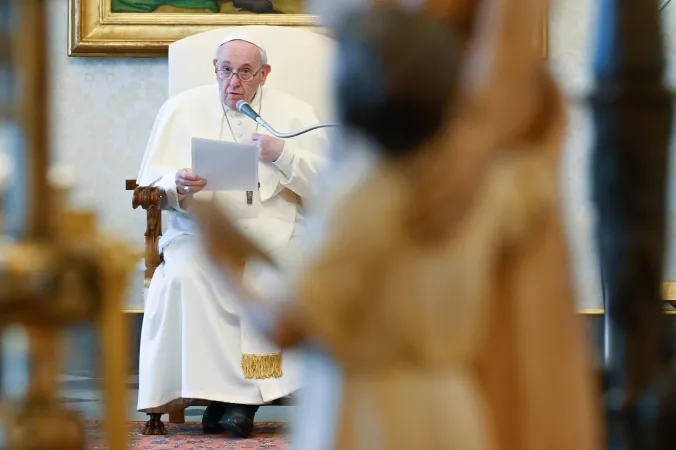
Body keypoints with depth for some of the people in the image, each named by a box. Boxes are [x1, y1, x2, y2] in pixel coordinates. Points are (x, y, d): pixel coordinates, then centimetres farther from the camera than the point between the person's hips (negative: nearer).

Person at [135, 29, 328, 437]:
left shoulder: (295, 113, 13)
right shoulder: (182, 109, 13)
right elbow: (150, 182, 9)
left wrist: (283, 155, -11)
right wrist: (177, 187, -14)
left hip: (273, 229, 0)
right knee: (186, 273, -33)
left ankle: (238, 394, -24)